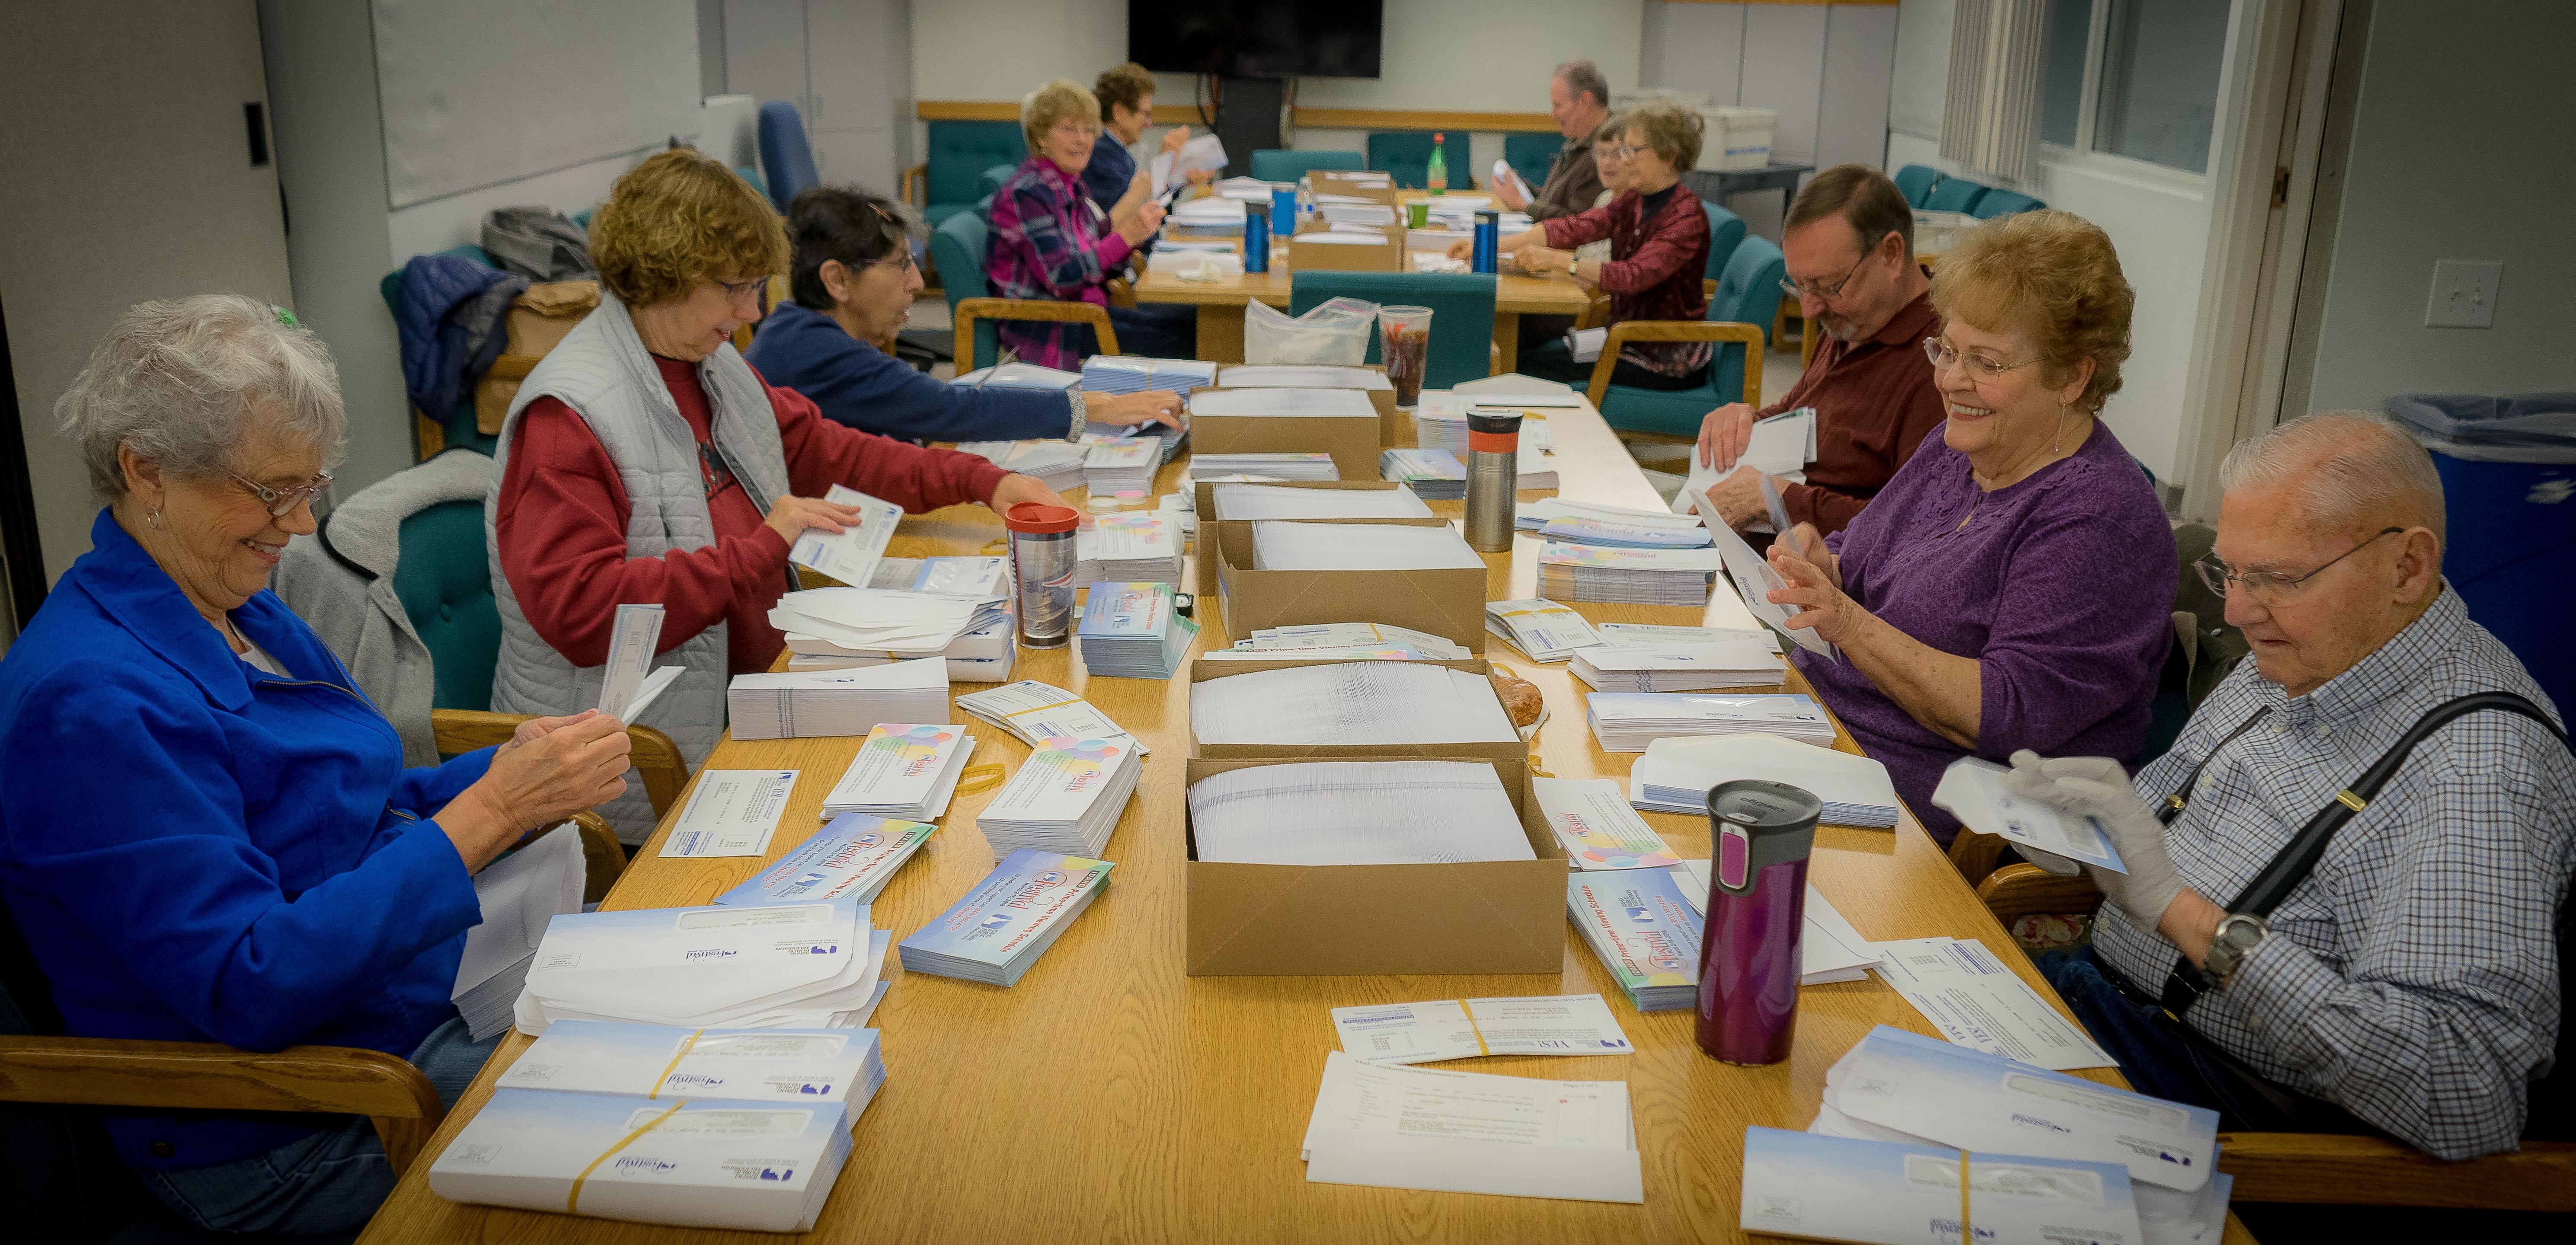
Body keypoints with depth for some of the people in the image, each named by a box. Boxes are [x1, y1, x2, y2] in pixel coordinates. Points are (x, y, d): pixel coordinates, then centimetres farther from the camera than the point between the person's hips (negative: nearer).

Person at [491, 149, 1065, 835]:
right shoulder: (565, 414, -16)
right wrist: (761, 548, -23)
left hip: (750, 687, 8)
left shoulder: (712, 365, 11)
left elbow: (826, 450, 21)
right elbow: (576, 610, -23)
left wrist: (982, 481, 10)